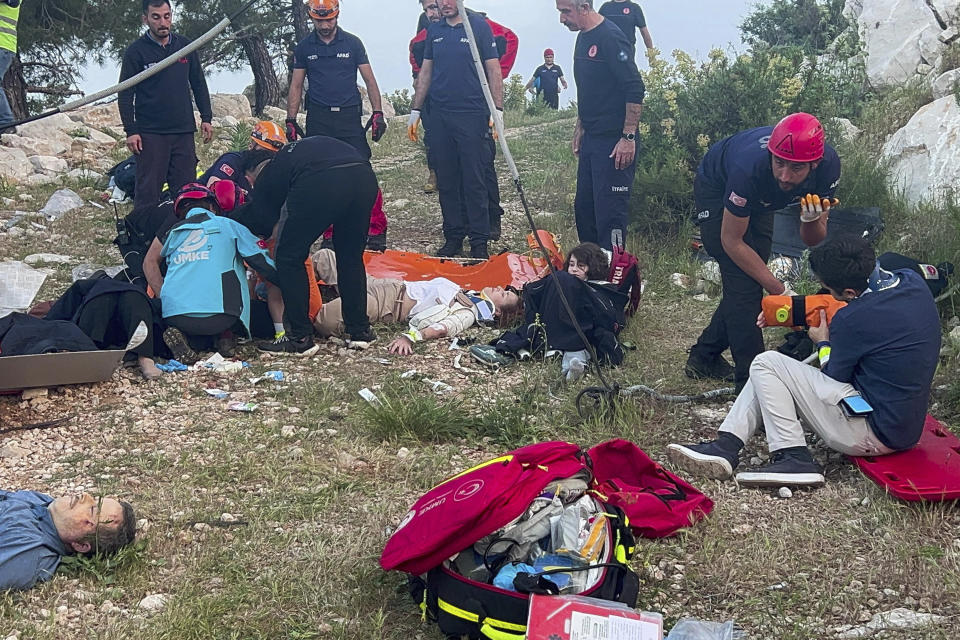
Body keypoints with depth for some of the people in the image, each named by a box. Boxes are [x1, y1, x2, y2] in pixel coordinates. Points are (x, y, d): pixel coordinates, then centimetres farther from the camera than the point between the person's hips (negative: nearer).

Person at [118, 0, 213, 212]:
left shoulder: (185, 46, 10)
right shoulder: (136, 51, -2)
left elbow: (199, 85, 18)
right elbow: (125, 95, -1)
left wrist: (206, 118, 11)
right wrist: (131, 131, -8)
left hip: (184, 131, 4)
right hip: (150, 133, -4)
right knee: (148, 190, -4)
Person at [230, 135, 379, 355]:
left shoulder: (265, 179, 26)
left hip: (321, 183, -5)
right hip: (364, 176, 5)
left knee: (289, 258, 13)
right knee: (351, 258, 24)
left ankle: (300, 338, 14)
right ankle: (360, 330, 29)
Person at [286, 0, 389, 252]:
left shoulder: (352, 43, 5)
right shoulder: (304, 48, 9)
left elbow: (369, 81, 7)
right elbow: (296, 86, 13)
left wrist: (378, 113, -2)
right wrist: (291, 120, 6)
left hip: (349, 117, -2)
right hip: (318, 120, 2)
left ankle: (377, 230, -4)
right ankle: (331, 234, 8)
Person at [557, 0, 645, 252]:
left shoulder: (610, 37, -16)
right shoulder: (583, 38, 13)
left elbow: (635, 89, -19)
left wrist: (628, 137, -20)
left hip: (614, 141, -10)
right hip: (591, 137, 10)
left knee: (609, 210, -6)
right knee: (584, 205, 15)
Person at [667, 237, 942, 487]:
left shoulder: (854, 318, -25)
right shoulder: (913, 281, -1)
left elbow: (835, 376, -9)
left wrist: (824, 343, 11)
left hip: (871, 433, -10)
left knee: (766, 364, -6)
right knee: (768, 377, 13)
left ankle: (793, 457, -10)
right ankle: (726, 446, 3)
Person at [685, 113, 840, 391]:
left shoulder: (828, 165, -30)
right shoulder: (751, 166, -43)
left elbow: (812, 240, -18)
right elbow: (732, 242, -30)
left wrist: (811, 219, -42)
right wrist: (780, 289, -31)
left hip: (759, 200, 6)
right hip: (717, 188, -5)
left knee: (752, 274, 8)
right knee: (743, 282, -15)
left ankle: (704, 356, 25)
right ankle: (750, 380, -7)